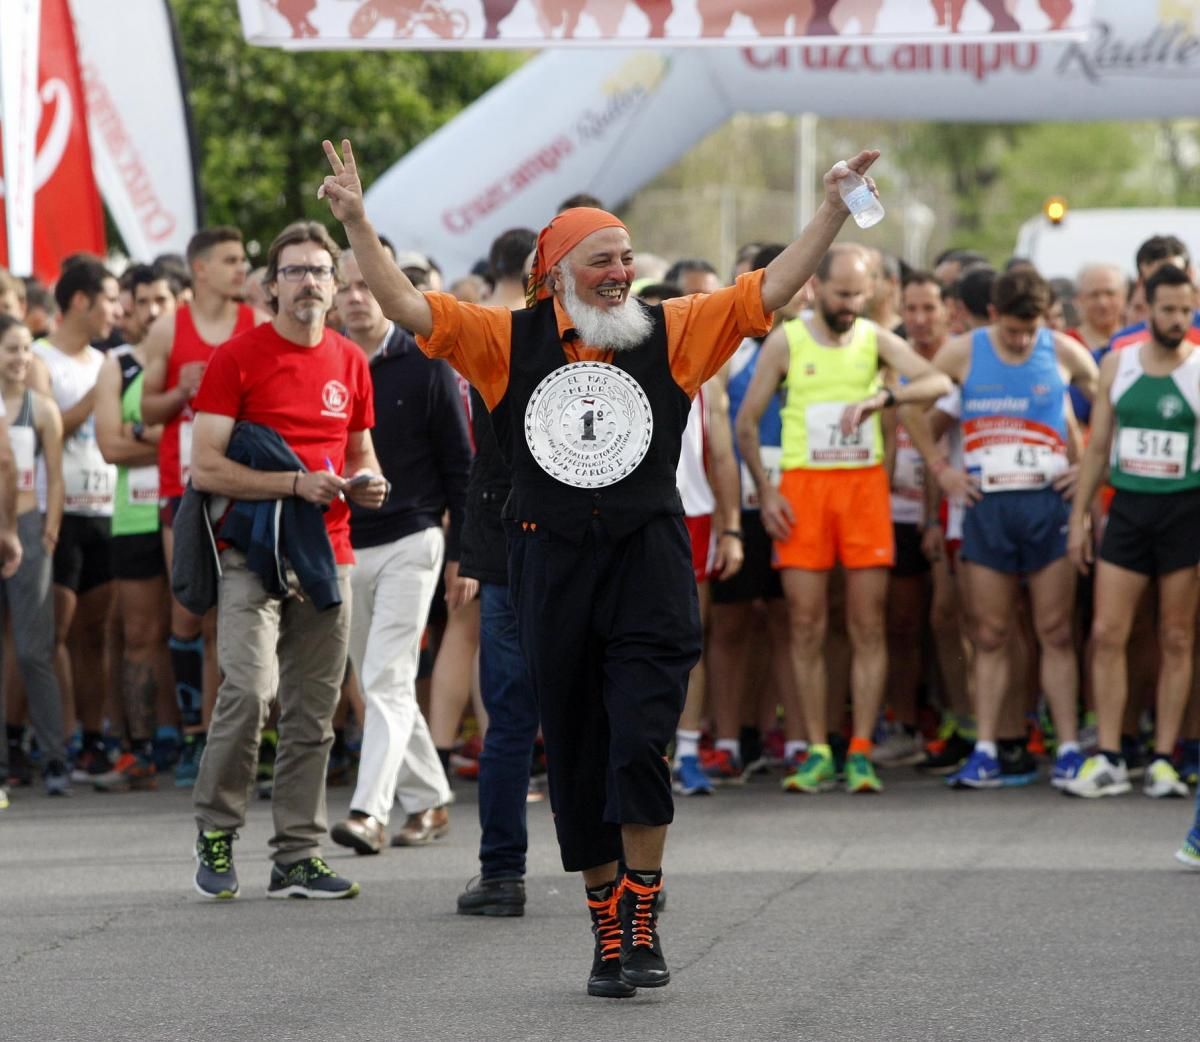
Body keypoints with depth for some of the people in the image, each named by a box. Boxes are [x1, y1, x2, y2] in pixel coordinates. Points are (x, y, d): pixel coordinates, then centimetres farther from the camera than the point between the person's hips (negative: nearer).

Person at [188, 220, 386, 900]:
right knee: (250, 687, -19)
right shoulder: (238, 359, -4)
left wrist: (368, 482, 2)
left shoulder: (350, 362, 12)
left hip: (328, 557, 5)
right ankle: (217, 831, 0)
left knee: (313, 715, 5)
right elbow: (206, 469, -9)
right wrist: (296, 483, -17)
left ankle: (299, 858, 10)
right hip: (254, 555, -5)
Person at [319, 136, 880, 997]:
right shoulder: (510, 341, 3)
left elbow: (769, 291, 1)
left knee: (640, 740, -13)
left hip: (649, 557, -1)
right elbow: (408, 306, 0)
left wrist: (834, 211, -7)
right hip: (552, 561, 1)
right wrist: (357, 222, -8)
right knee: (576, 754, 7)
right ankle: (608, 929, 17)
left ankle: (643, 921, -3)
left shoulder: (671, 332, 4)